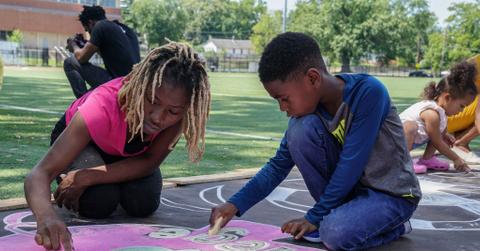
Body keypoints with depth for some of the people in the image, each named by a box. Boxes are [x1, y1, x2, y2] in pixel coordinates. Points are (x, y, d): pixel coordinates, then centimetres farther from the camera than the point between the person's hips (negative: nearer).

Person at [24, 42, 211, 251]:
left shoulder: (179, 111, -34)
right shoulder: (103, 106, -45)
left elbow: (149, 162, -24)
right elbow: (40, 172, -50)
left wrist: (87, 178, -36)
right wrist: (47, 217, -72)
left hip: (129, 153, 4)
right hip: (81, 140, -3)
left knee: (143, 203, -21)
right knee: (99, 202, -29)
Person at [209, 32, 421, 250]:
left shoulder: (369, 92, -26)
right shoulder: (308, 108, -7)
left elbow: (351, 163, -27)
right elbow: (279, 165, -1)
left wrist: (315, 217, -20)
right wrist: (235, 204, -12)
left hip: (393, 194, -5)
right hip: (348, 185, 5)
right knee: (301, 128, -18)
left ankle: (393, 225, 0)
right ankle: (337, 214, -3)